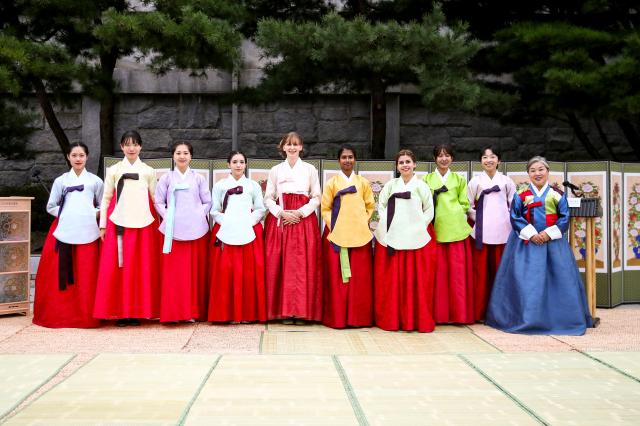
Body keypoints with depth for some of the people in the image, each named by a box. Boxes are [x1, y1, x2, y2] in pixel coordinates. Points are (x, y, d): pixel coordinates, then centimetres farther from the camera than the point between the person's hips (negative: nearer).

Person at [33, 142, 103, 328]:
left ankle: (86, 315, 6)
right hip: (63, 231, 1)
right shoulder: (60, 181, 12)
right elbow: (51, 207, 13)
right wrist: (65, 215, -1)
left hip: (87, 233, -1)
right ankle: (61, 314, 9)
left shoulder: (95, 181, 11)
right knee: (61, 275, -1)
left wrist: (93, 214, -3)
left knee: (86, 276, -2)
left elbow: (103, 206, 15)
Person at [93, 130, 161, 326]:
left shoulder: (148, 172, 10)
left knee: (141, 268, 0)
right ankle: (120, 312, 5)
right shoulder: (113, 170, 9)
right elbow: (106, 199, 8)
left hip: (143, 225, 0)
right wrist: (102, 225, 3)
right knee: (116, 268, -4)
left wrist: (160, 224, 4)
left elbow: (156, 199, 10)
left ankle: (137, 312, 9)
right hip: (118, 225, 0)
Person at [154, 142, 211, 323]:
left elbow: (207, 202, 11)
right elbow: (158, 202, 9)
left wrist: (198, 215, -3)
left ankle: (193, 311, 11)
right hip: (173, 231, -1)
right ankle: (174, 312, 4)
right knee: (174, 272, -3)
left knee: (196, 271, 2)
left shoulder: (199, 179, 9)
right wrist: (168, 217, -4)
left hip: (196, 230, 1)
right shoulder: (166, 179, 8)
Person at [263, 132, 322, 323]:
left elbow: (317, 198, 5)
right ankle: (285, 310, 2)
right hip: (279, 220, 1)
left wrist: (300, 212, -10)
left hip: (304, 220, -1)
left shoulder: (310, 169, 9)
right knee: (280, 265, -4)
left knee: (303, 265, -7)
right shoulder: (275, 170, 12)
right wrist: (281, 213, -10)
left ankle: (302, 311, -2)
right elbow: (268, 198, 7)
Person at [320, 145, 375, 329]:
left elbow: (370, 207, 14)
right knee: (337, 277, -3)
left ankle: (359, 316, 10)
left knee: (360, 277, 0)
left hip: (360, 236, 1)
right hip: (336, 235, -1)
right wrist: (334, 226, -7)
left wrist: (362, 223, 1)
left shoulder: (363, 183, 11)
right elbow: (325, 209, 5)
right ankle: (337, 317, 4)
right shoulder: (331, 183, 7)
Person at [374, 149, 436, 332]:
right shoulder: (390, 185, 10)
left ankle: (418, 319, 7)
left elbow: (429, 210, 6)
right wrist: (388, 224, 0)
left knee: (416, 281, -2)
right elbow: (381, 206, 12)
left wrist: (418, 226, -3)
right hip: (391, 238, 2)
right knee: (391, 281, 1)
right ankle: (391, 319, 10)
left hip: (416, 239, -1)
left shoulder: (421, 186, 4)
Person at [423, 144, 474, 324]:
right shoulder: (427, 179, 12)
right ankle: (439, 313, 6)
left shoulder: (459, 179, 13)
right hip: (435, 230, 0)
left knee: (457, 271, -2)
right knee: (438, 271, -2)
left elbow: (465, 204, 10)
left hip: (456, 230, 0)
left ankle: (459, 312, 7)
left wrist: (452, 211, -3)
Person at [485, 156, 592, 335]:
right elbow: (515, 218, -1)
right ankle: (525, 318, 5)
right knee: (526, 281, -3)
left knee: (558, 280, -1)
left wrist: (549, 233, -12)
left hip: (553, 243, 1)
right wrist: (531, 234, -13)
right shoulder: (521, 194, 4)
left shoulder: (557, 195, 6)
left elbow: (564, 218, 2)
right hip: (526, 243, -1)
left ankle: (559, 319, 9)